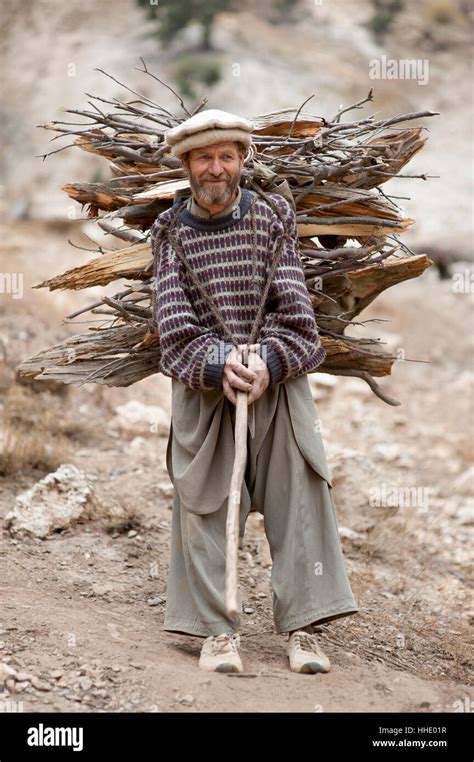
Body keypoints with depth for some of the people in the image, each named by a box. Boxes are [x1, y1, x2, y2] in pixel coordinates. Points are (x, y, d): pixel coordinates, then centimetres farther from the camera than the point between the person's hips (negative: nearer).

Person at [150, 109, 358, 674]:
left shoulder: (273, 216, 5)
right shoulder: (170, 230, 5)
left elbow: (293, 307, -2)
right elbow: (174, 320, -5)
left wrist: (267, 362, -17)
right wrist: (219, 364, -21)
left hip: (277, 379, 1)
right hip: (202, 383, 0)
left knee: (297, 496, -3)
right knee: (204, 504, -4)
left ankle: (301, 628, 1)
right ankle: (217, 631, 1)